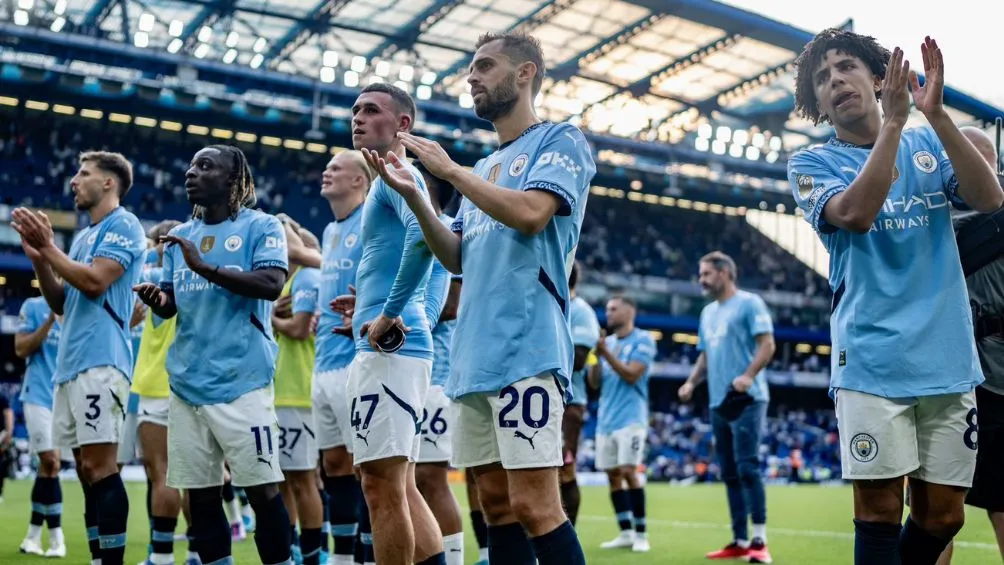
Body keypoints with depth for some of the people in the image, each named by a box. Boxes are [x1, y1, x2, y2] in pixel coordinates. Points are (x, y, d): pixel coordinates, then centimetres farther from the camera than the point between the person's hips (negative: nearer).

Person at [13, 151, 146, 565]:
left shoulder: (123, 225, -3)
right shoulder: (83, 236, 23)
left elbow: (95, 282, -16)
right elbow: (61, 304, 22)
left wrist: (50, 248, -8)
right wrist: (39, 258, 8)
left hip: (99, 362, -9)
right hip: (69, 364, 9)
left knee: (100, 469, -11)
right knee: (87, 472, 8)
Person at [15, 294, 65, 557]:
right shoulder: (33, 306, 0)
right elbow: (21, 349, -6)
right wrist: (50, 321, -16)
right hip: (39, 396, -4)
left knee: (48, 464, 7)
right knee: (51, 462, -11)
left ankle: (33, 536, 15)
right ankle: (56, 538, -4)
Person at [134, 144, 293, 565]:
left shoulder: (261, 227, -1)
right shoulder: (180, 236, 17)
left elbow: (271, 284, -16)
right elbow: (171, 304, 19)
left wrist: (205, 267, -22)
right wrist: (157, 299, -4)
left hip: (242, 381, -6)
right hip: (186, 383, 6)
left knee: (261, 488, -4)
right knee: (201, 492, 9)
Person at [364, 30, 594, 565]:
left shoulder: (561, 140, 1)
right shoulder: (486, 168, 23)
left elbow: (530, 214, -16)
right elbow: (457, 258, 19)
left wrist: (450, 169, -7)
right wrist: (413, 195, 6)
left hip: (526, 351, -8)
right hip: (473, 355, 8)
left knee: (533, 505, -11)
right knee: (496, 503, 9)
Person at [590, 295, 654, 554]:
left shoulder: (643, 340, -4)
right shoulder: (606, 341, 13)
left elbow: (631, 375, -14)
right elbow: (594, 383, 10)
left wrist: (605, 353, -18)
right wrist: (594, 356, -6)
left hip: (630, 418, -6)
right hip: (605, 419, 6)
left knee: (628, 472, -12)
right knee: (613, 475, 5)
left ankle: (641, 534, -4)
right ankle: (626, 533, 12)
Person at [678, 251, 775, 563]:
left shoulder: (749, 303, -3)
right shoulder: (708, 313, 20)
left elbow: (767, 344, -12)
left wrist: (748, 376, -25)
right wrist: (691, 382, 9)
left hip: (747, 400, -8)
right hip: (719, 403, 8)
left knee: (747, 468, -12)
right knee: (730, 474, 7)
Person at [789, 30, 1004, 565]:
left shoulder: (928, 143, 13)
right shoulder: (812, 163, 5)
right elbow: (856, 213, -15)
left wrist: (935, 113, -14)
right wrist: (893, 121, -15)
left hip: (950, 359, 3)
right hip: (872, 360, -3)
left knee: (942, 513, 7)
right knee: (880, 508, -5)